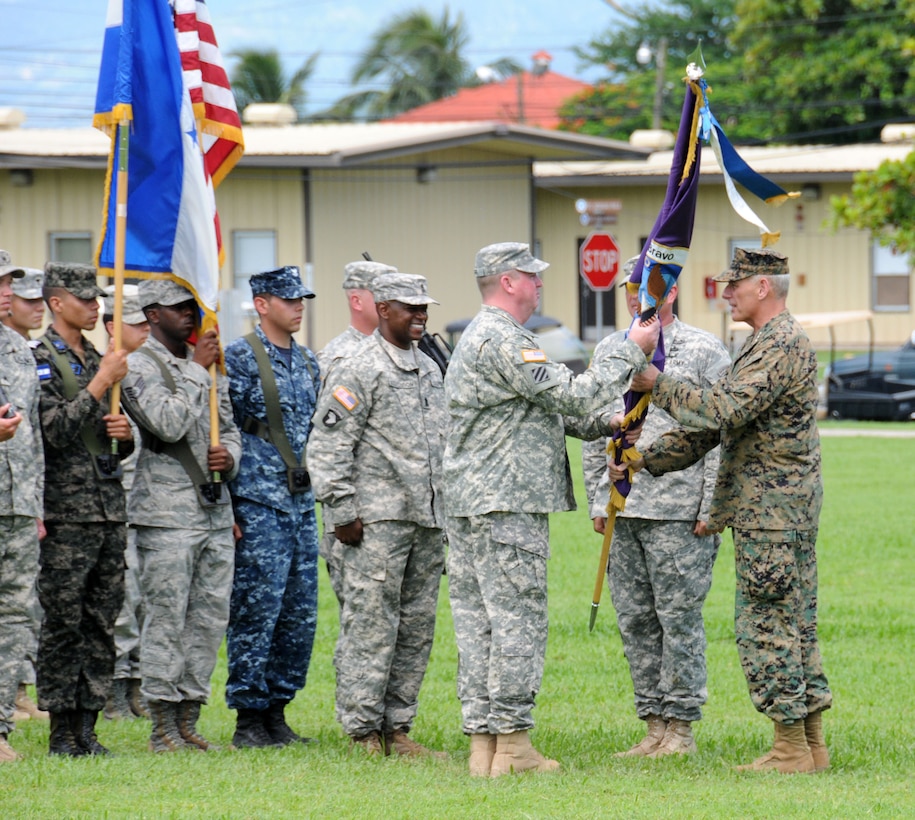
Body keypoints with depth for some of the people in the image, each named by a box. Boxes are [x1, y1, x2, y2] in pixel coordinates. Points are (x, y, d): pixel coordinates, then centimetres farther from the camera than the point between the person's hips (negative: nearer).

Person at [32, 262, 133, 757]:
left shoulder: (100, 361, 17)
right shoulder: (40, 360, -5)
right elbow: (55, 429, -17)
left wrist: (125, 433, 0)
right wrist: (99, 385, -16)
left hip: (111, 510, 7)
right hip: (66, 514, -7)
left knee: (102, 623, 6)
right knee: (63, 623, -4)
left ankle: (87, 724, 10)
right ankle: (61, 730, 1)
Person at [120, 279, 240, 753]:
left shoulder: (210, 366, 18)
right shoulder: (139, 366, -5)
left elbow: (229, 427, 22)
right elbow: (168, 424, -19)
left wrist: (228, 456, 1)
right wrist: (196, 370, -14)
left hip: (215, 509, 7)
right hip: (167, 514, -7)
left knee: (210, 616, 7)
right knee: (166, 619, -6)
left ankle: (188, 721, 13)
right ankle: (162, 727, -2)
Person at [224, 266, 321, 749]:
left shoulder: (308, 362, 15)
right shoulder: (239, 358, -7)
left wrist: (320, 495, 19)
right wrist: (224, 508, -13)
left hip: (302, 504, 7)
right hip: (257, 505, -7)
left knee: (301, 615, 7)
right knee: (256, 612, -6)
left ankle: (276, 711, 16)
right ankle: (249, 719, 0)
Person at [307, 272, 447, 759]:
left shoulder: (429, 370, 18)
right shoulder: (357, 371, -7)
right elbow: (328, 447, -11)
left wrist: (445, 513, 20)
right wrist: (343, 512, -15)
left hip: (427, 519, 8)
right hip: (378, 521, -8)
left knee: (417, 630, 8)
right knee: (370, 628, -6)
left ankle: (397, 728, 14)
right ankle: (364, 732, -1)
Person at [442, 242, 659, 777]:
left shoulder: (479, 337, 22)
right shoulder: (503, 341, -14)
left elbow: (549, 406, 25)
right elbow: (571, 395, -18)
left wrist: (605, 425, 13)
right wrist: (633, 352, -9)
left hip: (469, 504, 11)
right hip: (508, 506, -11)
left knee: (479, 623, 8)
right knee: (517, 621, -7)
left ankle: (483, 743, 8)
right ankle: (512, 743, -6)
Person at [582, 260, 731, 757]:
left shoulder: (704, 351, -1)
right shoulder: (608, 351, 15)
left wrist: (710, 507, -9)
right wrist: (598, 502, 12)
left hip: (678, 509, -5)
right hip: (622, 510, 5)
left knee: (680, 618, -4)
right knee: (635, 620, 6)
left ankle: (680, 726, 3)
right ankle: (653, 728, 12)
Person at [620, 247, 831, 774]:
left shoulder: (783, 345, -15)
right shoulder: (765, 344, 19)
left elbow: (724, 410, -25)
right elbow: (715, 423, 19)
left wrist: (658, 385, -15)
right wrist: (648, 460, 13)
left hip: (772, 512, -10)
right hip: (783, 507, 10)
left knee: (767, 625, -7)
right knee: (795, 622, 11)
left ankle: (792, 749, -4)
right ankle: (812, 744, 14)